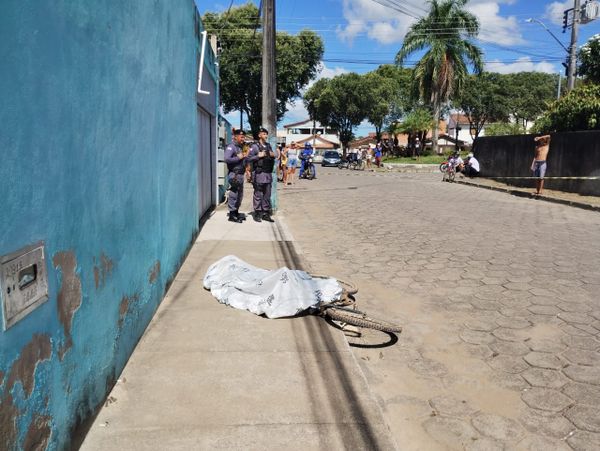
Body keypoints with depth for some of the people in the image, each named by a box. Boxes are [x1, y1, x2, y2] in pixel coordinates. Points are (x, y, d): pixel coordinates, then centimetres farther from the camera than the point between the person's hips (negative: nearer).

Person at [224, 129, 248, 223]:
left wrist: (244, 157, 9)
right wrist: (238, 157, -17)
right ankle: (232, 215, -1)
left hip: (240, 174, 10)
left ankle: (236, 212, 25)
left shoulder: (240, 147, 18)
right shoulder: (231, 147, -10)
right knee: (233, 194, -6)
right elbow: (227, 159, -24)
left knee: (240, 195, 14)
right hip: (234, 174, -9)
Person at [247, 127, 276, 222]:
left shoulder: (268, 145, 16)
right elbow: (248, 158, -9)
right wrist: (258, 156, -17)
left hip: (268, 174, 6)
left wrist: (273, 155, 3)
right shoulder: (254, 146, -4)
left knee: (267, 195, 9)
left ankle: (266, 213, 16)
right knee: (258, 195, -2)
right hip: (259, 174, -6)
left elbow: (272, 159, 25)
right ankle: (257, 214, 6)